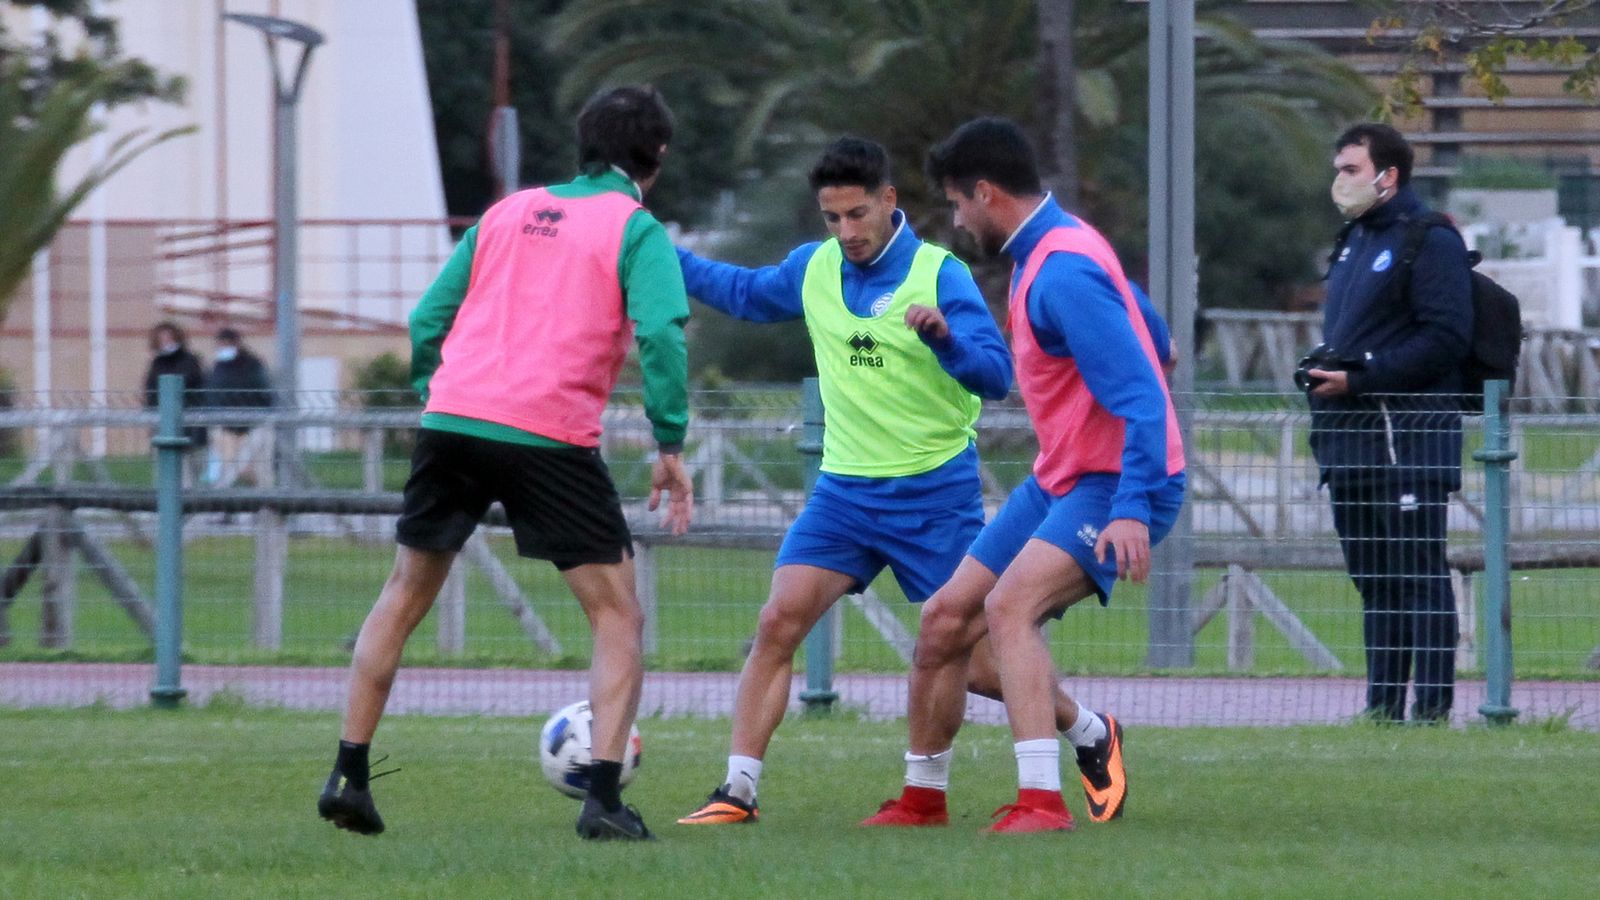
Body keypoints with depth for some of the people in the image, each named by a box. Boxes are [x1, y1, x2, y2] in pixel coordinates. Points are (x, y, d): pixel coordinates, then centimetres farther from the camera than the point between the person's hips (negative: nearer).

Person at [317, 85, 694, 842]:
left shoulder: (508, 212, 19)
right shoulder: (637, 231, 4)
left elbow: (428, 319, 16)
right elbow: (661, 333, -11)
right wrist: (670, 446, -8)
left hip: (452, 420, 4)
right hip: (551, 437, -4)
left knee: (403, 599, 19)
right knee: (618, 616, 4)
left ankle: (348, 776, 17)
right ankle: (603, 800, -9)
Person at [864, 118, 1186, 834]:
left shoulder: (1063, 273, -22)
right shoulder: (1050, 250, 10)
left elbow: (1139, 393, -28)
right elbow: (1149, 340, 23)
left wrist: (1132, 509, -35)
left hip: (1116, 485, -10)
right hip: (1061, 478, 10)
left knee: (1009, 606, -29)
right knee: (946, 618, 7)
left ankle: (1041, 802, -34)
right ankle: (923, 795, 23)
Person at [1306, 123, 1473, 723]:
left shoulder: (1430, 241, -8)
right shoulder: (1354, 241, 20)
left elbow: (1446, 337, -16)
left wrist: (1359, 378, -17)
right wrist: (1322, 372, 9)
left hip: (1408, 441, -9)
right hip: (1352, 444, 9)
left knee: (1419, 574, -9)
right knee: (1373, 578, 11)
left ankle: (1432, 706, -9)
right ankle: (1382, 707, 15)